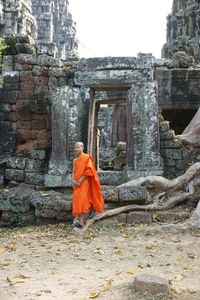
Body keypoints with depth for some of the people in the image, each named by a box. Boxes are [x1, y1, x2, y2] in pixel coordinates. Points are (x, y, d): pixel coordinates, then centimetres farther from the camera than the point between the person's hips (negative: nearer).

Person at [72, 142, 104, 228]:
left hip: (84, 183, -7)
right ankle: (77, 219, 13)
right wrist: (73, 180, -6)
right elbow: (74, 172, 14)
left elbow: (89, 170, -12)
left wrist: (80, 180, -17)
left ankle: (81, 221, -15)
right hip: (76, 183, 7)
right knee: (76, 200, 6)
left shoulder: (87, 158, -4)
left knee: (81, 200, -14)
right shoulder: (75, 160, 16)